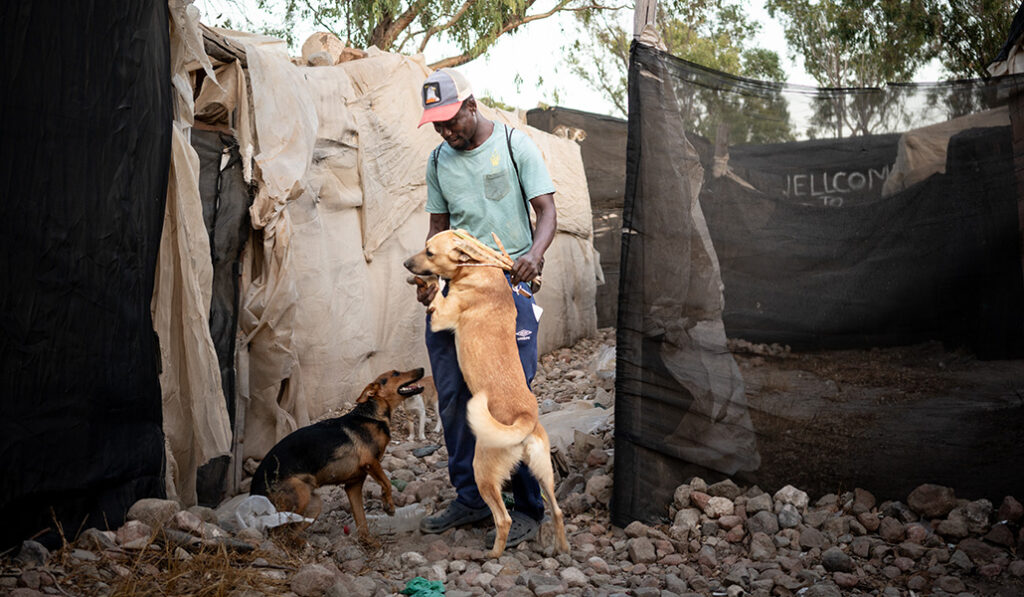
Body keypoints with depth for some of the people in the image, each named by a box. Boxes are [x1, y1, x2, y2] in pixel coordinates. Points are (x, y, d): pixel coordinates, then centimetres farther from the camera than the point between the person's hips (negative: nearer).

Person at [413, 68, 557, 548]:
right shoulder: (438, 161, 13)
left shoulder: (514, 144, 0)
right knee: (452, 396, 4)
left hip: (507, 283, -5)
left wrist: (534, 254, -23)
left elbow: (547, 210, -3)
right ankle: (470, 498, 17)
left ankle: (528, 509, 1)